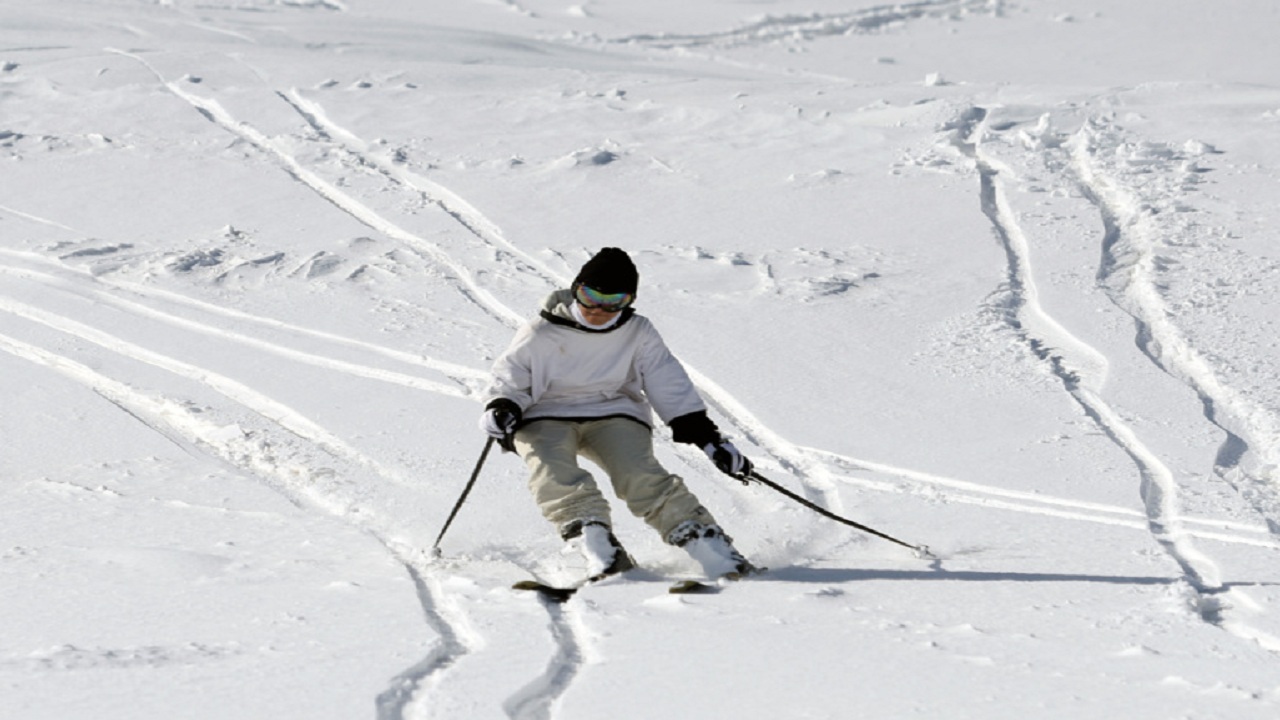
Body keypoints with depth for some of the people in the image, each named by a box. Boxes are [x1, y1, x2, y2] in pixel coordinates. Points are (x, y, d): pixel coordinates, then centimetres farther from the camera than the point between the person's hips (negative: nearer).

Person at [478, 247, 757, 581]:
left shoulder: (638, 334, 7)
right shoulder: (542, 333, 1)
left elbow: (669, 386, 7)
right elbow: (509, 375, 6)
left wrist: (707, 436, 0)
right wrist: (501, 408, -17)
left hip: (614, 415, 1)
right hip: (546, 417, -1)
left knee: (640, 475, -26)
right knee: (553, 472, -33)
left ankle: (705, 541, -29)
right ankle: (600, 551, -42)